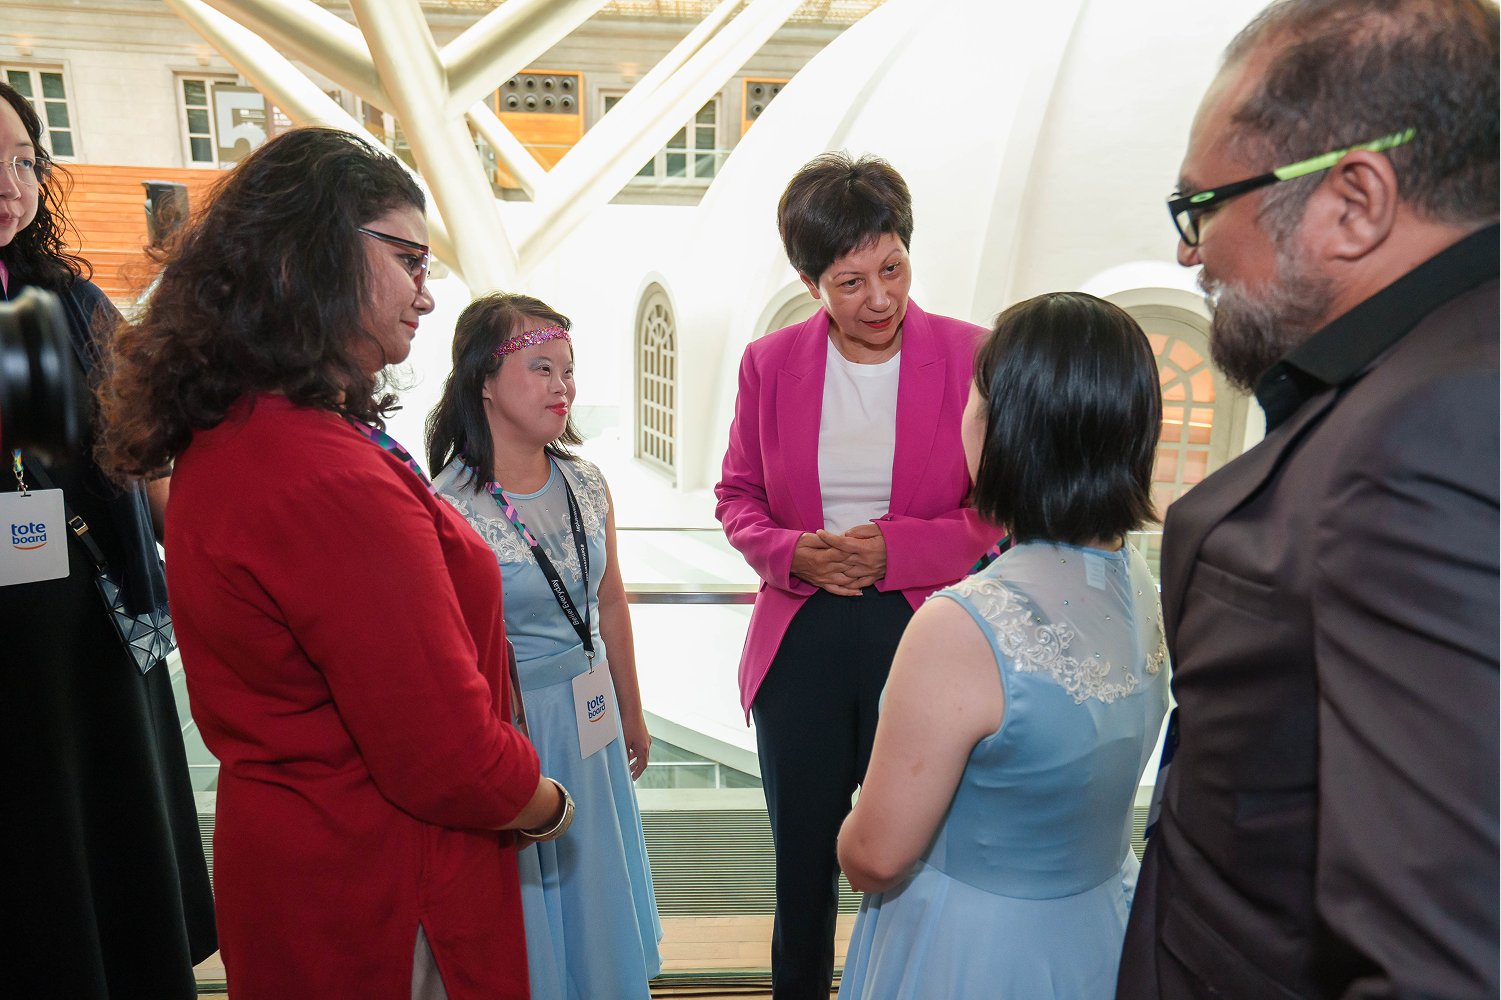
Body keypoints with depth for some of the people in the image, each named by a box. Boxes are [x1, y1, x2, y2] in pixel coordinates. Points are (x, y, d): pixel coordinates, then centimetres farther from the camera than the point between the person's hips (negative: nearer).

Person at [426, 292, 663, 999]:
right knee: (523, 915, 15)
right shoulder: (446, 506, -20)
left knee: (594, 892, 24)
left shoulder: (586, 484, -2)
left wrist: (631, 717, 15)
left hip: (590, 724, 6)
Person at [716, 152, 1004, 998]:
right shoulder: (770, 363, 0)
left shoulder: (971, 356, -6)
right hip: (801, 641, 2)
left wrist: (896, 548, -18)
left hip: (919, 637, -1)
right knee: (801, 858, 18)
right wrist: (792, 552, -12)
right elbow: (738, 496, 7)